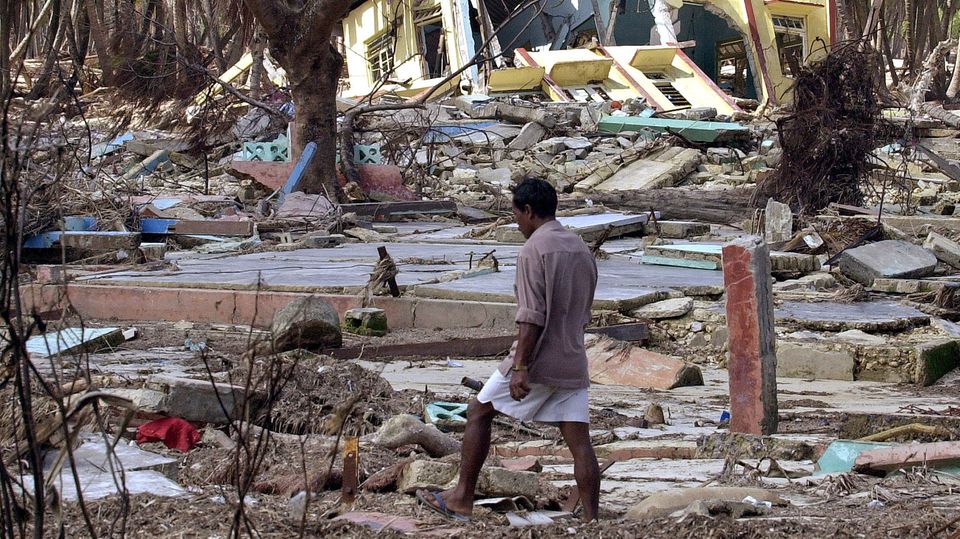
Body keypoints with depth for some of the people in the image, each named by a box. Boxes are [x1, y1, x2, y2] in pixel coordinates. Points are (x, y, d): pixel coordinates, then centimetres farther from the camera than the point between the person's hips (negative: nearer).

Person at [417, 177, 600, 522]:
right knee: (579, 441, 1)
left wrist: (520, 367, -21)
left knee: (478, 413, 10)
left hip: (537, 362, -6)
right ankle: (591, 522, -6)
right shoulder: (582, 250, 13)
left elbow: (532, 316, -20)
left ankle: (462, 500, 13)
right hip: (572, 364, 7)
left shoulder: (534, 250, -11)